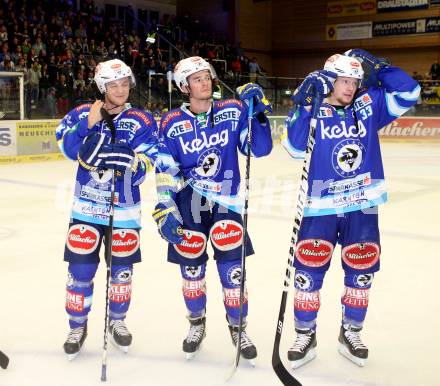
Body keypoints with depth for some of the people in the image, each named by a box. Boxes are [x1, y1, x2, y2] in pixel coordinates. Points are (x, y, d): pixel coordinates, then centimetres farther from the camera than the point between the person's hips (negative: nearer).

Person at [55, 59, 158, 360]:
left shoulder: (142, 121, -4)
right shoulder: (82, 114, 1)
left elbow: (143, 166, -14)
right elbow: (68, 147, -13)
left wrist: (130, 160, -34)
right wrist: (88, 125, -25)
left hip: (125, 209, 0)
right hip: (86, 207, 0)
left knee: (122, 269, 9)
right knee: (81, 268, 1)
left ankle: (117, 321, 33)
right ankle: (78, 326, 22)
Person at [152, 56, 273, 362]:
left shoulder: (233, 112, -2)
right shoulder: (172, 124, -3)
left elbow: (258, 149, -7)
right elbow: (165, 173, -2)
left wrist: (259, 113, -18)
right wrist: (164, 210, -11)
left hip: (226, 201, 0)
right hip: (188, 199, 0)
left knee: (232, 267, -4)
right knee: (191, 267, 6)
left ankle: (237, 327, 19)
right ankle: (197, 323, 32)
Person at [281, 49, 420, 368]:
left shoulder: (367, 106, 4)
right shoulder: (314, 112, -5)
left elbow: (408, 93, 1)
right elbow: (295, 148, -18)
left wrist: (376, 66, -4)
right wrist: (304, 106, -24)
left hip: (362, 206, 3)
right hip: (321, 206, -3)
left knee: (361, 272, 11)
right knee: (309, 272, 0)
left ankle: (350, 334, 31)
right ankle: (305, 337, 18)